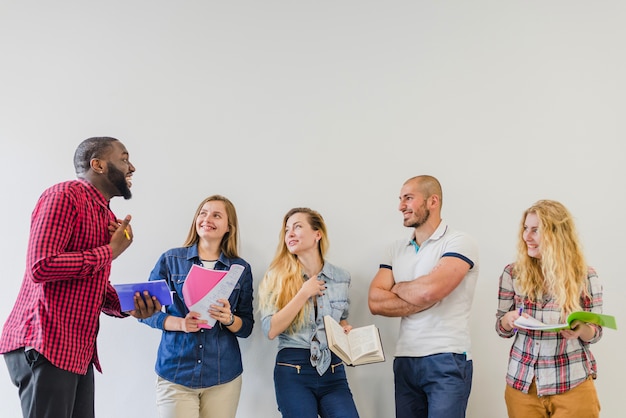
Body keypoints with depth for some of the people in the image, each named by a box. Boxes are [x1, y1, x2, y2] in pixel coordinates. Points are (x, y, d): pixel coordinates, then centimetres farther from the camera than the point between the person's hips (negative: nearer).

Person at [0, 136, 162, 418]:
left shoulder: (107, 218, 17)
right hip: (45, 346, -9)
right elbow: (41, 266, -22)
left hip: (79, 350, 9)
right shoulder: (65, 195, -11)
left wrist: (128, 306, -1)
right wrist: (111, 251, -12)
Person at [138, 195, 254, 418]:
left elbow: (247, 327, 6)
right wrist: (181, 324, -16)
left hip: (224, 376, 2)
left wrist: (229, 319, -16)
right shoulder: (170, 259, 1)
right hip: (174, 373, -1)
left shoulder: (241, 269, 4)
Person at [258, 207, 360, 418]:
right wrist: (304, 293, -13)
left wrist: (346, 329, -1)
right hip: (292, 372, -2)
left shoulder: (341, 277, 5)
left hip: (333, 371, 2)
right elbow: (270, 330, -11)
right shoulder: (277, 276, -2)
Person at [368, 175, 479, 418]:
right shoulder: (397, 249, 11)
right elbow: (375, 302, 0)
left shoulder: (459, 242, -6)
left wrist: (398, 287, -2)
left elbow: (429, 290, -22)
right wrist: (423, 302, -12)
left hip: (447, 361, -5)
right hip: (404, 361, 6)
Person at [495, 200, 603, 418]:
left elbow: (595, 333, 3)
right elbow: (501, 328, 5)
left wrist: (581, 329, -20)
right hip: (522, 383, 2)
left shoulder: (585, 277, -6)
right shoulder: (513, 273, -2)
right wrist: (509, 319, -18)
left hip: (573, 385, -1)